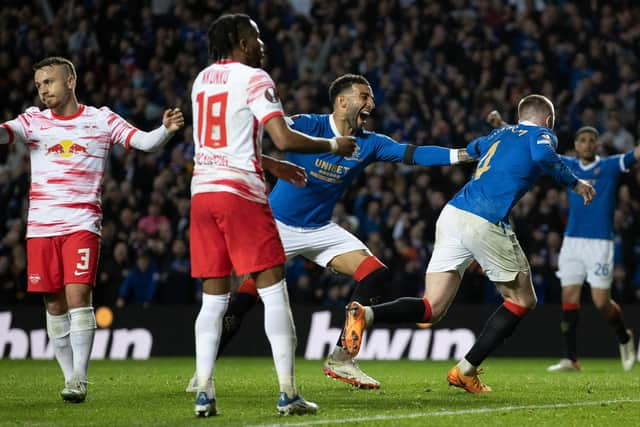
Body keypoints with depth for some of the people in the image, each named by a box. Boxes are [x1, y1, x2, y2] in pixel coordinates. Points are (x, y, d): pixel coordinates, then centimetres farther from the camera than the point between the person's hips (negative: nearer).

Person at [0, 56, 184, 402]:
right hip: (41, 227, 3)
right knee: (54, 305, 4)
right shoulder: (34, 120, 9)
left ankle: (79, 379, -11)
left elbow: (144, 142, -2)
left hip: (82, 224, -3)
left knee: (78, 295, -15)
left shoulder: (101, 120, 5)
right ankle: (69, 376, 14)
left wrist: (165, 129, -22)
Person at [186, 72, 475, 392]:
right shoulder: (308, 125, -15)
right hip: (278, 224, -5)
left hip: (320, 229, 5)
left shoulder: (369, 144, -1)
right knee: (245, 298, -13)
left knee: (376, 274, -9)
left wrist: (462, 154, -18)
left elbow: (413, 154, -7)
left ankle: (341, 359, -1)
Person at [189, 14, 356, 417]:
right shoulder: (254, 79, -5)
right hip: (240, 192, -7)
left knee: (214, 298, 9)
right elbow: (284, 138, -15)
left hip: (203, 191, 7)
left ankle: (204, 392, 1)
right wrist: (333, 145, 1)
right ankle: (288, 393, -5)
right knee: (274, 291, -1)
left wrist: (270, 165, 32)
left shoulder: (202, 80, 17)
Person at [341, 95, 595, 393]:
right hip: (485, 223, -7)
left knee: (431, 309, 2)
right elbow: (543, 156, -16)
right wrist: (573, 183, -3)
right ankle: (465, 371, 7)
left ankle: (365, 314, -24)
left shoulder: (500, 134, 27)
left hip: (452, 212, 7)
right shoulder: (540, 134, 8)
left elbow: (471, 149, 47)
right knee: (522, 300, 12)